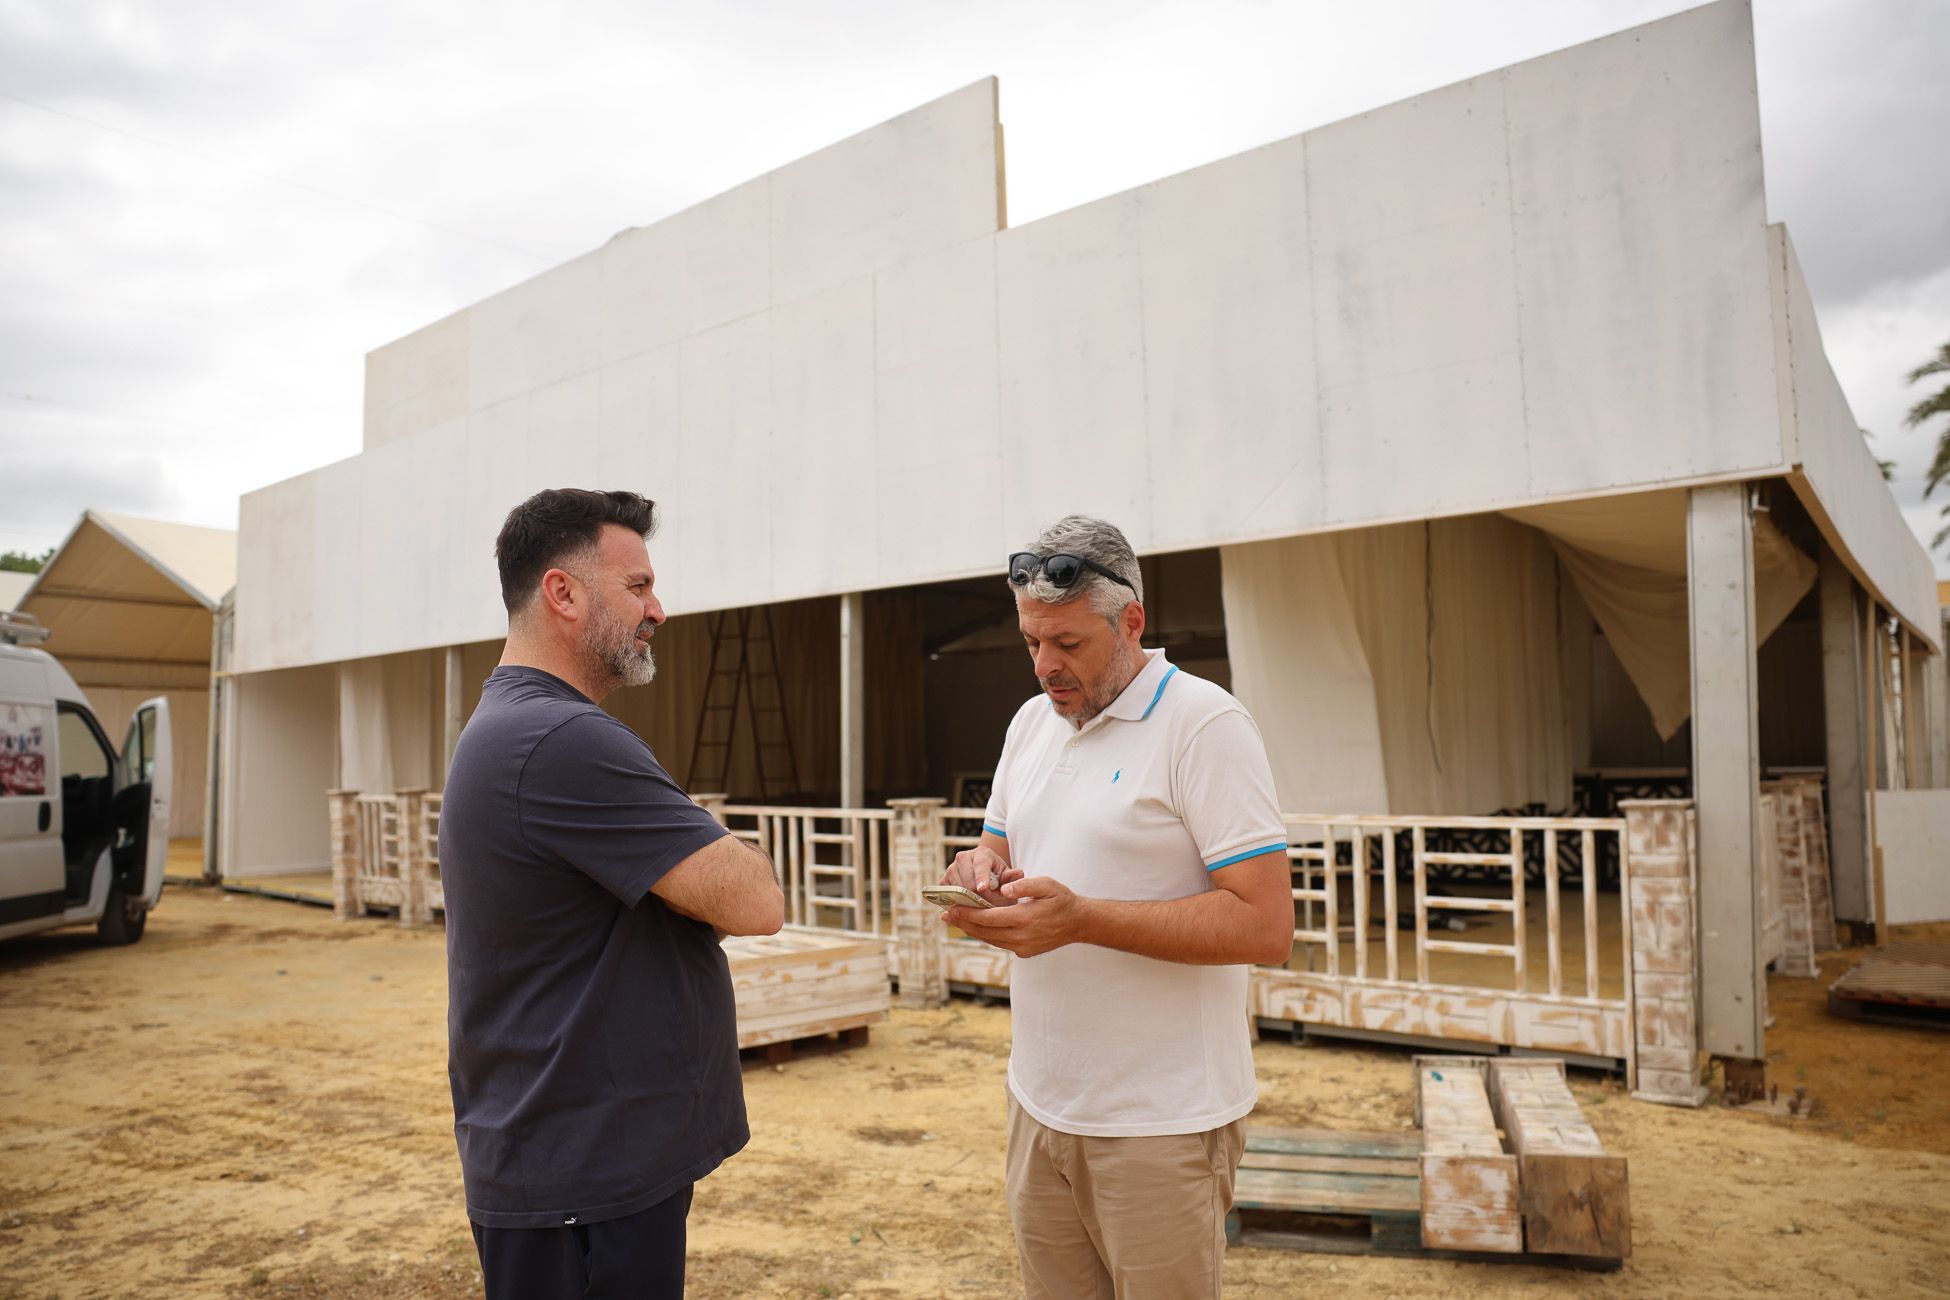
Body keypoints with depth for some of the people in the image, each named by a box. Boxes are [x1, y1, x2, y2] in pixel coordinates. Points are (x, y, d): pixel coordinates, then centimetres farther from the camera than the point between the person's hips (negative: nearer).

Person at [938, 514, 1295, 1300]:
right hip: (1040, 1102, 6)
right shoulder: (1032, 720, 9)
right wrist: (981, 872, -4)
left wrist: (1081, 918, -26)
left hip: (1161, 1124, -6)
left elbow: (1267, 927, -20)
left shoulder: (1205, 725, -14)